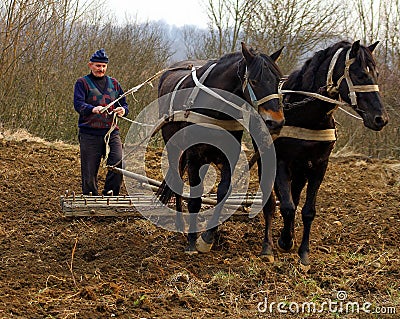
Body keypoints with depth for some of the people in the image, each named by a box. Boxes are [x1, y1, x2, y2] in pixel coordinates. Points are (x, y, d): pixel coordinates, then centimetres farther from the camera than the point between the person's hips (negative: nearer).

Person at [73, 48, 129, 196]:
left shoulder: (114, 84, 18)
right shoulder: (82, 83, 5)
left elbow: (124, 105, 20)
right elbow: (78, 104, -10)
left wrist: (122, 110, -6)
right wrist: (93, 109, -31)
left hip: (111, 132, 3)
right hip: (89, 134, -3)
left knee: (119, 162, -19)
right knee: (89, 173, -2)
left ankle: (109, 194, -7)